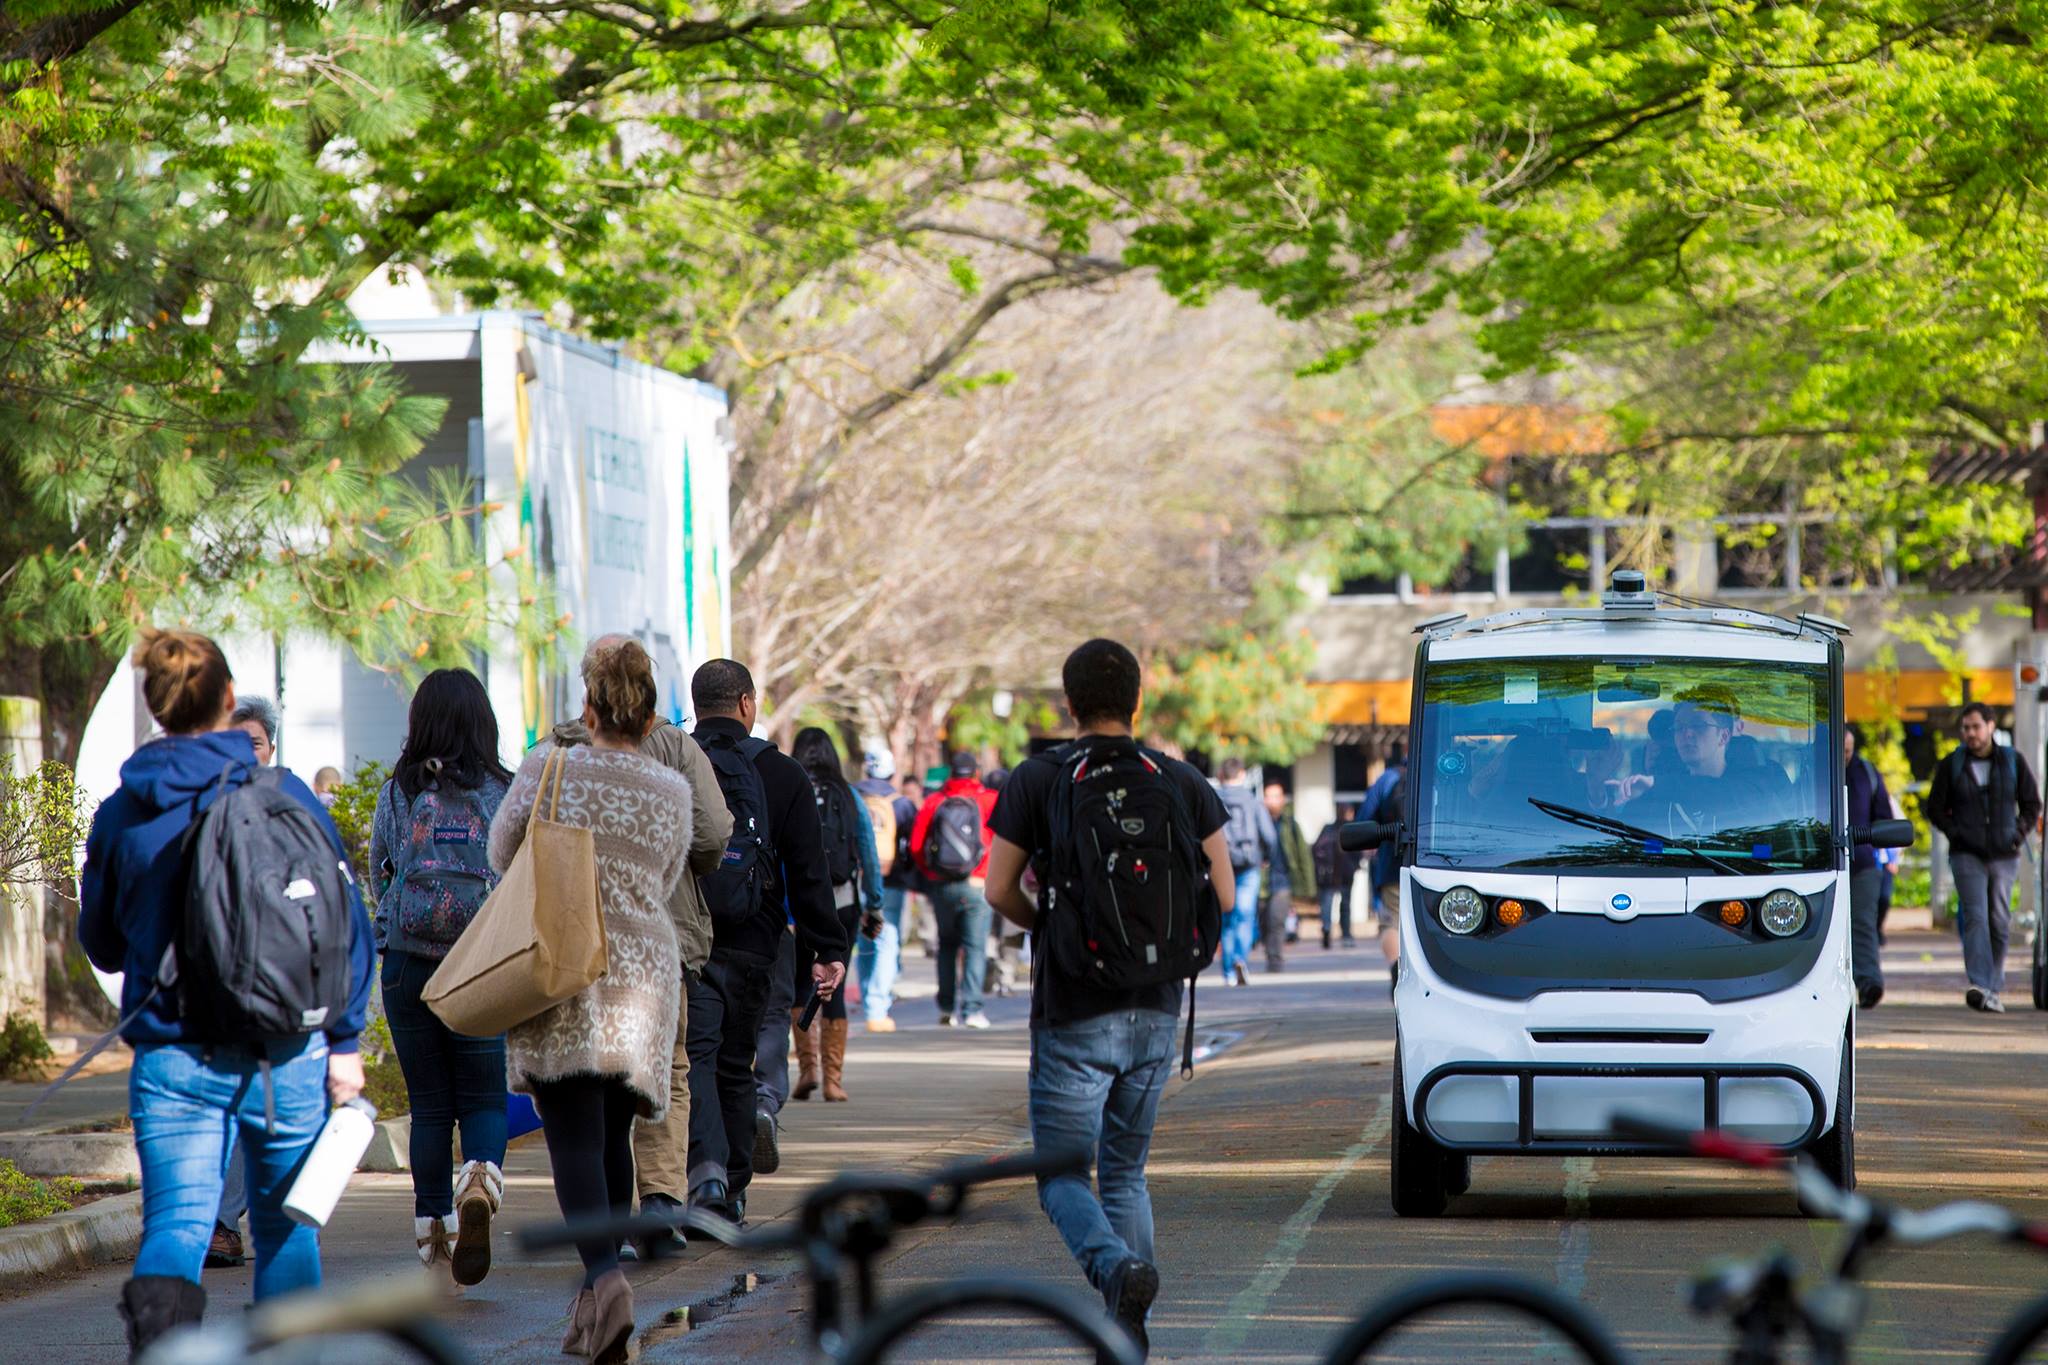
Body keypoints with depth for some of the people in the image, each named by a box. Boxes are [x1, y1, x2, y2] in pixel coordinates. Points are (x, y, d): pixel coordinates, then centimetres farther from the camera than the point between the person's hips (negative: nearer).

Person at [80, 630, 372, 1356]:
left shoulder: (120, 816, 1)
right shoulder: (285, 796, -3)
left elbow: (100, 945, 13)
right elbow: (346, 925, -4)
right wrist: (344, 1041, 2)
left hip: (172, 1055, 0)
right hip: (284, 1052, 0)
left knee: (177, 1222, -6)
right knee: (284, 1226, 16)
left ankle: (159, 1313, -34)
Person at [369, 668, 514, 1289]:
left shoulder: (397, 793, 1)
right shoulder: (505, 794, -2)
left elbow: (377, 878, 9)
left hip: (407, 964, 1)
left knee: (429, 1104, 9)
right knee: (483, 1097, 8)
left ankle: (434, 1239, 7)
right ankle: (481, 1180, -23)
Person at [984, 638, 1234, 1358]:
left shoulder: (1036, 780, -4)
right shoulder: (1182, 782, 4)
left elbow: (999, 889, -5)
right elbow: (1222, 894, 3)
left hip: (1073, 1010, -3)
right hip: (1156, 1008, 3)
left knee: (1063, 1177, 2)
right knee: (1126, 1174, 15)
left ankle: (1119, 1268, -27)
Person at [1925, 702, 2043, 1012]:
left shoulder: (2014, 761, 6)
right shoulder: (1951, 765, 3)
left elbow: (2032, 804, 13)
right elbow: (1935, 809, 8)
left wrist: (2020, 833, -3)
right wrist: (1956, 833, -7)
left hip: (2005, 856, 2)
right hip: (1967, 855, -2)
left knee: (1999, 922, 4)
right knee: (1975, 917, -15)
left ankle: (1993, 988, 14)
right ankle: (1980, 986, -26)